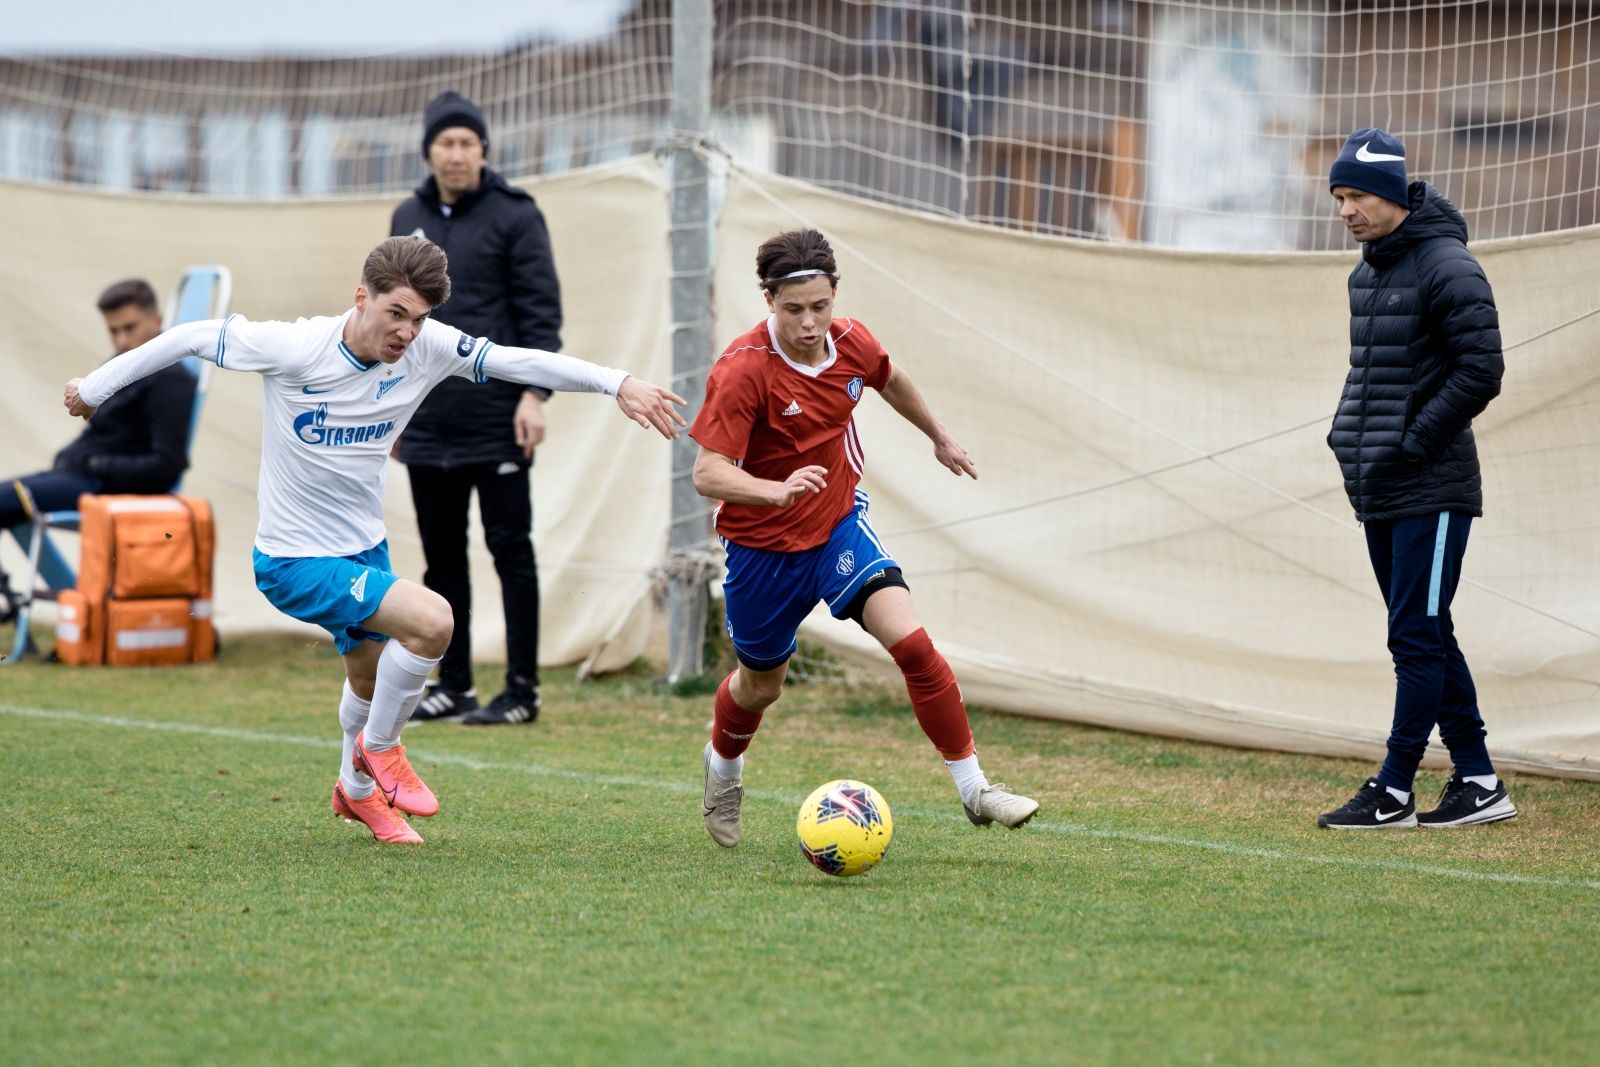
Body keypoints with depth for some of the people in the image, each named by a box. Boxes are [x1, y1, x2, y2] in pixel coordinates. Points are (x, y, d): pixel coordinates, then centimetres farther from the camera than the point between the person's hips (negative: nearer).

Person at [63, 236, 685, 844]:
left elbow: (518, 360, -14)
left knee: (370, 681, 25)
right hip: (294, 561, -6)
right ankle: (379, 748, 1)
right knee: (432, 621, -24)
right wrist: (97, 387, -3)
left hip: (364, 548, 7)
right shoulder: (294, 347, -25)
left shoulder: (427, 349, -13)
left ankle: (357, 790, 54)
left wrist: (617, 384, -24)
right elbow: (191, 339, -13)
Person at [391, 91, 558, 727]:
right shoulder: (408, 219, 13)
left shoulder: (514, 216, -3)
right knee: (442, 555, 10)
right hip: (429, 423, 6)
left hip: (496, 421, -6)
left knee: (510, 549, -2)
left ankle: (522, 691, 1)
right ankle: (452, 686, 17)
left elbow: (541, 309, -6)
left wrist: (534, 394, -15)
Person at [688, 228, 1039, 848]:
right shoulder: (743, 371, -25)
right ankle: (723, 765, 50)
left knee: (911, 643, -18)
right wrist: (778, 492, -49)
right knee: (761, 684, 16)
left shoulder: (851, 343, -9)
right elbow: (707, 474, -31)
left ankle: (974, 789, -11)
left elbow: (889, 379, 17)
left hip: (839, 524, 3)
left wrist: (938, 436, 32)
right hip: (762, 546, -3)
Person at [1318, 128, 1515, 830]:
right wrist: (1344, 432, 11)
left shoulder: (1446, 267, -13)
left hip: (1431, 490, -9)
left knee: (1416, 638, -6)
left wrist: (1411, 444, -17)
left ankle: (1394, 793, -5)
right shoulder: (1367, 273, 15)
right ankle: (1478, 784, 17)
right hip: (1377, 490, 9)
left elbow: (1481, 371, -17)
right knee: (1425, 639, 11)